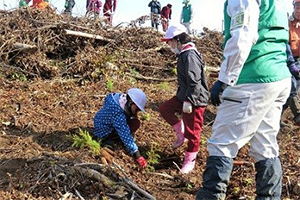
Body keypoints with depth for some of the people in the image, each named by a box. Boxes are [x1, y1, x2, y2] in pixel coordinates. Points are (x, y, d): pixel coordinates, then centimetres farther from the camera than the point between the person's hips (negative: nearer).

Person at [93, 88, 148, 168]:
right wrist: (137, 156, -37)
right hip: (103, 134, -9)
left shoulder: (120, 97, -12)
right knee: (135, 123, -23)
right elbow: (126, 136, -36)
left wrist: (133, 115, -5)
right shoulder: (118, 113, -35)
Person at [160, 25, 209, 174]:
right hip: (184, 96, 10)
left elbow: (194, 82, -27)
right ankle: (181, 133, 25)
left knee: (192, 131, 2)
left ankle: (190, 161, 17)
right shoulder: (184, 55, 10)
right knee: (165, 109, 17)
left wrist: (188, 101, -27)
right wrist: (182, 96, 30)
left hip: (195, 100, -10)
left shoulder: (190, 56, -22)